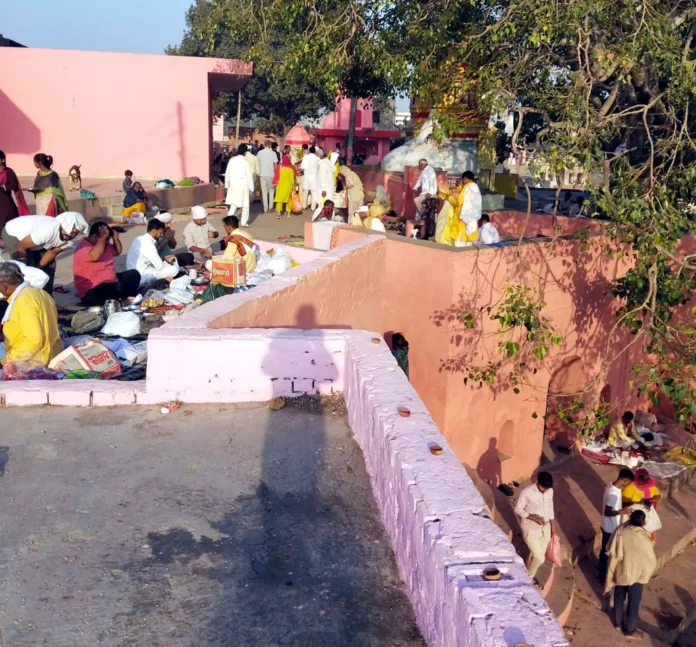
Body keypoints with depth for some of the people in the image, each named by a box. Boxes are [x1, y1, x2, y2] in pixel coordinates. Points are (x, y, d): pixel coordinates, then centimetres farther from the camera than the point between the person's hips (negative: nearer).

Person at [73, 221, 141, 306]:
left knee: (134, 274, 6)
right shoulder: (83, 248, -19)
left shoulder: (105, 245, 9)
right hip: (92, 293, -10)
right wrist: (103, 237, -29)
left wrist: (116, 238, 1)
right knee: (120, 288, -34)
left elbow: (117, 252, 21)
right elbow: (95, 256, -39)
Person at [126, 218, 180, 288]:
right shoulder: (148, 243, -20)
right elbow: (160, 266, -17)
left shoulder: (140, 239, 8)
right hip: (141, 278, -10)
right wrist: (167, 262, 4)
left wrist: (164, 258, 11)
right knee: (174, 269, -13)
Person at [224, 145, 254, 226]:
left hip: (233, 184, 4)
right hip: (243, 185, -4)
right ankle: (244, 222, 11)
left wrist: (227, 184, 16)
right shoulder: (245, 162, -10)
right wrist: (251, 188, -2)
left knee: (234, 203, 15)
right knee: (245, 204, 8)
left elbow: (227, 173, 5)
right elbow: (249, 175, -8)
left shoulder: (232, 160, 0)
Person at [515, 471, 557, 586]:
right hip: (531, 530, -5)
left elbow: (550, 508, 9)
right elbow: (518, 509, -15)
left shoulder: (550, 491, -7)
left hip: (545, 528, 6)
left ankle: (529, 575, 44)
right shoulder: (527, 492, -24)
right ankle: (528, 578, 23)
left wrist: (553, 525, 13)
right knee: (540, 558, -5)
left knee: (536, 555, 18)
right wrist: (533, 518, -26)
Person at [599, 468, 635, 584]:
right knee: (608, 552, 9)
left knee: (605, 550, 24)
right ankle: (603, 577, 25)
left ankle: (602, 572, 42)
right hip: (611, 528, -9)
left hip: (608, 526, 9)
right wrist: (621, 511, -36)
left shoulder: (612, 485, -3)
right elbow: (607, 512, -29)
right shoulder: (613, 494, -33)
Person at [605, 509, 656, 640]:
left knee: (619, 598, 24)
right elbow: (651, 561, -15)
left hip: (619, 572, 4)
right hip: (636, 575, -4)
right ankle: (630, 631, 29)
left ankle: (618, 622, 43)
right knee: (633, 603, 15)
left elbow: (611, 552, -6)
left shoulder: (620, 532, -16)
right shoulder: (644, 539, -28)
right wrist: (647, 574, 5)